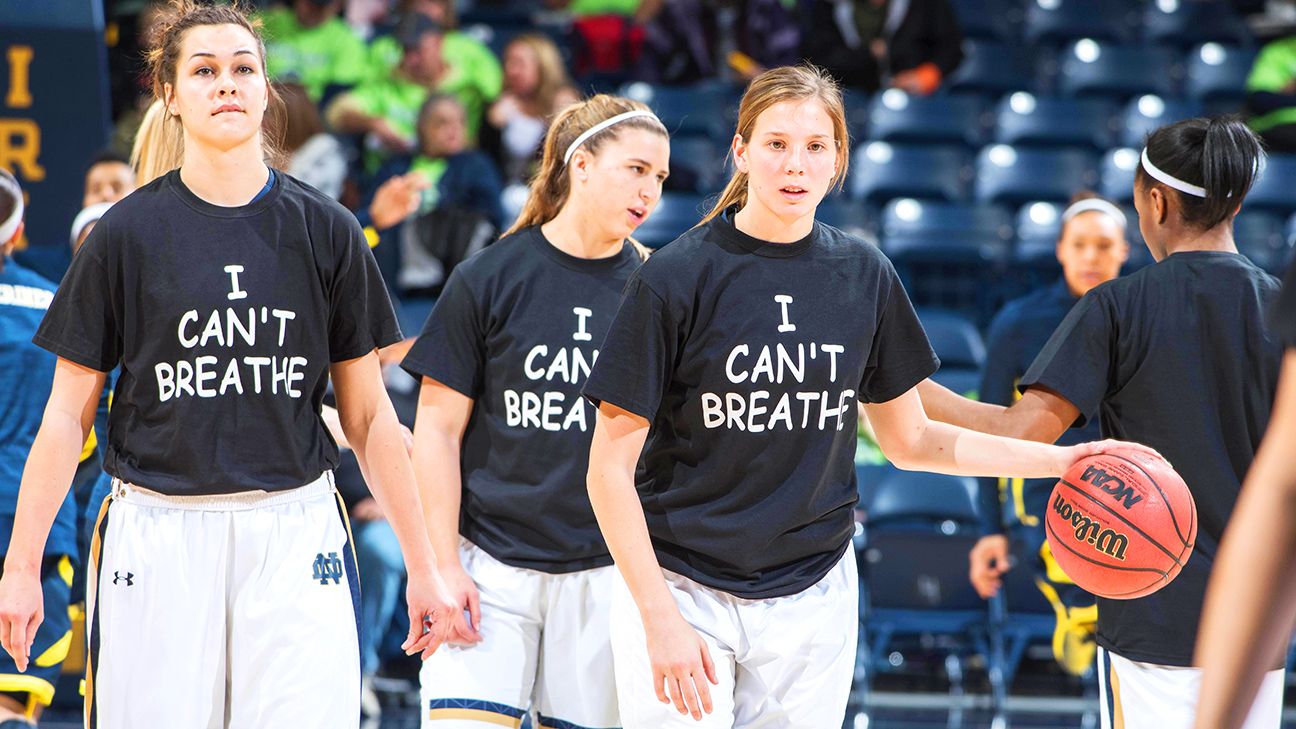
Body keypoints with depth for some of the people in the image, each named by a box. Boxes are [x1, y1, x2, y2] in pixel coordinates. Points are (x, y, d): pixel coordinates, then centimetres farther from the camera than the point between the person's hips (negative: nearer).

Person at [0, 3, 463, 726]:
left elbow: (369, 414, 10)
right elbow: (68, 415, 5)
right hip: (156, 540, -1)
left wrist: (424, 568, 8)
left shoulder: (326, 231, 5)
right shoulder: (127, 234, 2)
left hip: (295, 537, 1)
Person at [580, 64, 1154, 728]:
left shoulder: (864, 276, 3)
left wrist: (1059, 459, 1)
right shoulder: (677, 278, -10)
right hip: (680, 590, -3)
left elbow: (908, 441, 12)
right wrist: (660, 619, -16)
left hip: (813, 596, 3)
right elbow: (610, 466, -9)